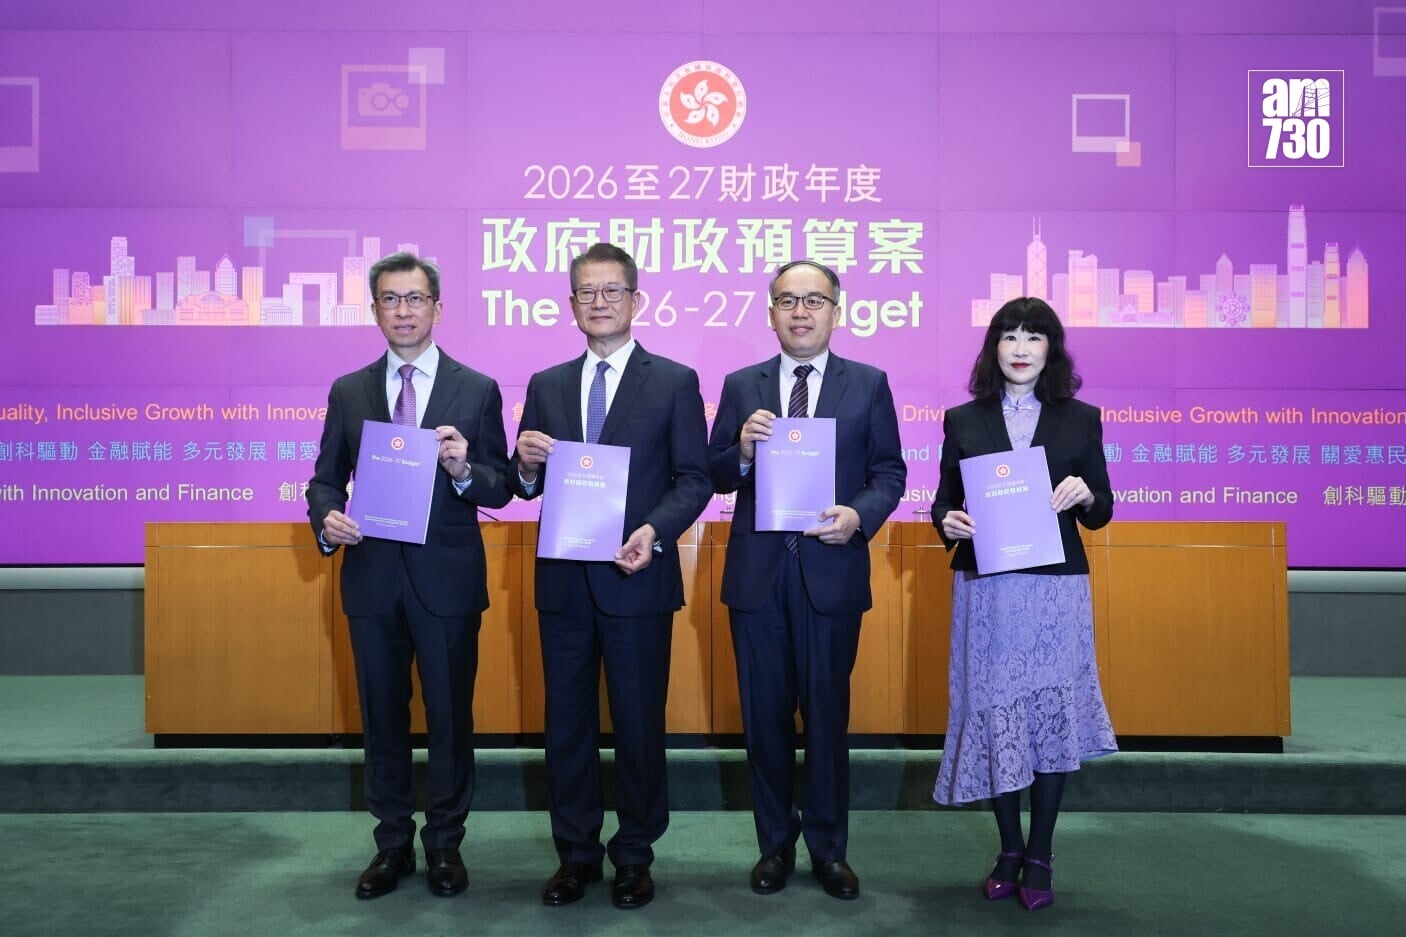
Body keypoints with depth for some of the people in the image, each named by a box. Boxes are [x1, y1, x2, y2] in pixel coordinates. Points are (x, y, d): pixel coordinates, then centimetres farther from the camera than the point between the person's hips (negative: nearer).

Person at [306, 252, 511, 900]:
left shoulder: (477, 390, -1)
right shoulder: (348, 392, 7)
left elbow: (499, 488, -2)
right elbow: (325, 478, 8)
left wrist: (463, 470, -23)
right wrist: (327, 519, -13)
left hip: (447, 579, -2)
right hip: (372, 578, 2)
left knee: (451, 717, 8)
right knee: (382, 718, 13)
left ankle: (444, 843, 25)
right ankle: (392, 844, 29)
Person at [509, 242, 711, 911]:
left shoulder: (674, 381, 0)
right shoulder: (546, 386, 11)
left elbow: (695, 478, -4)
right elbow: (525, 486, 10)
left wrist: (656, 530, -20)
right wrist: (526, 465, -12)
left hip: (636, 579, -3)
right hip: (563, 581, 3)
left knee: (639, 723, 7)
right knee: (567, 722, 10)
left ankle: (634, 856, 23)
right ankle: (576, 854, 25)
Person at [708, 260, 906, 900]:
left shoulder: (869, 384, 3)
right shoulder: (741, 386, 5)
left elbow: (890, 471, 0)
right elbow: (715, 477, 3)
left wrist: (859, 515, -18)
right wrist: (742, 451, -18)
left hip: (832, 571, -1)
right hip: (757, 574, 1)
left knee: (828, 713, 8)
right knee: (765, 715, 11)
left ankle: (828, 848, 24)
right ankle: (775, 843, 27)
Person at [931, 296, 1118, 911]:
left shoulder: (1080, 419, 5)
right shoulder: (963, 419, 6)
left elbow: (1101, 512, 8)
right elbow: (944, 500, 8)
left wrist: (1084, 496, -14)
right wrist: (947, 521, -14)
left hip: (1056, 588, 0)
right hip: (985, 589, 1)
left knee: (1053, 715, 2)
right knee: (993, 712, 4)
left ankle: (1040, 858, 17)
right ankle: (1009, 850, 22)